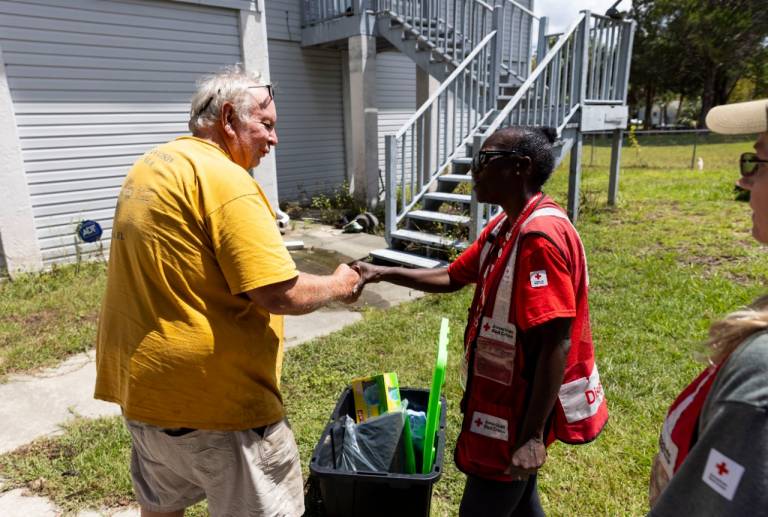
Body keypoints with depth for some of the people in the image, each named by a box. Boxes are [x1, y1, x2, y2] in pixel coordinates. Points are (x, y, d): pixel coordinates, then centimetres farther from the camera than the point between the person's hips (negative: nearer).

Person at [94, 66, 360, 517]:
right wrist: (339, 285, -7)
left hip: (144, 380, 9)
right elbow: (281, 294, -24)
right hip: (216, 395, -9)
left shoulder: (149, 167, 10)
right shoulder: (224, 178, -20)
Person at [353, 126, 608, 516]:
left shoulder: (541, 236, -26)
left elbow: (556, 344, -27)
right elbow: (452, 278, 13)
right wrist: (383, 273, 3)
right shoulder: (504, 226, 6)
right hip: (503, 394, 9)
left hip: (520, 405, -9)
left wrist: (532, 435, -25)